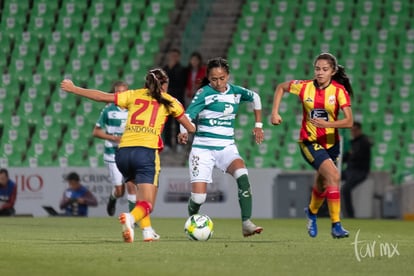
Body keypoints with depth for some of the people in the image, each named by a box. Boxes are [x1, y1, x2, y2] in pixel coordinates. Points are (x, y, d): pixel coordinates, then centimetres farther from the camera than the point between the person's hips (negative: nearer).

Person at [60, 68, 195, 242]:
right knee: (147, 204, -6)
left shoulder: (134, 95, 17)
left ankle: (147, 230, 19)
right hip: (147, 151, -4)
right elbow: (190, 128, 22)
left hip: (123, 151, 4)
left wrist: (74, 89, 23)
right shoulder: (168, 101, 15)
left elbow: (102, 96, 13)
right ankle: (131, 218, -40)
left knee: (142, 188, 31)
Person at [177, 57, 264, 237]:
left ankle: (246, 224, -28)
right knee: (198, 197, -10)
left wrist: (258, 125, 23)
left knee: (242, 175, -29)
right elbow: (188, 115, -21)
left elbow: (255, 98, 26)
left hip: (227, 147, 3)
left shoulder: (235, 92, 6)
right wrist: (183, 133, -41)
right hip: (203, 148, -3)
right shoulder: (204, 93, -9)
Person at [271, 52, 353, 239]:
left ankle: (312, 212, 52)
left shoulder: (339, 91, -12)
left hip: (331, 142, 2)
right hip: (309, 142, -2)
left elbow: (349, 121, -20)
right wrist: (275, 112, 1)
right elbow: (281, 87, 9)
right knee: (334, 176, -24)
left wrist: (327, 124, -34)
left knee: (322, 183, 18)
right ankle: (336, 225, -20)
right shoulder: (304, 87, -11)